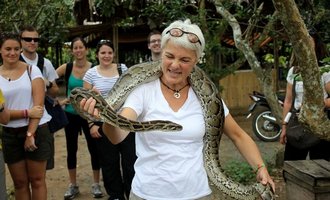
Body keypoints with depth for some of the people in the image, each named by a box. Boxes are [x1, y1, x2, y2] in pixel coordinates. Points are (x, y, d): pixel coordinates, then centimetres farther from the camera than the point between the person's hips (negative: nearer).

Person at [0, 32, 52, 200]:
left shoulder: (32, 70, -2)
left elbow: (38, 104, -8)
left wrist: (30, 133, -14)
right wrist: (27, 113, -17)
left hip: (37, 130, -2)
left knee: (37, 180, 6)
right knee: (20, 182, 11)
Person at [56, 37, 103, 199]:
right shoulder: (66, 68, -5)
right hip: (71, 115, 2)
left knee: (94, 149, 5)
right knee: (71, 150, 11)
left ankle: (96, 184, 22)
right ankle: (73, 185, 26)